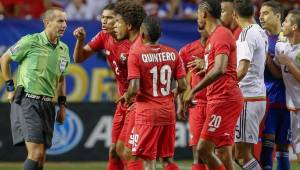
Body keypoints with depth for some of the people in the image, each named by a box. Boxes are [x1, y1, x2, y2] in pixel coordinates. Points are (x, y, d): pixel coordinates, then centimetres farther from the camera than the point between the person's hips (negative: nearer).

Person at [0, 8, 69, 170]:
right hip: (27, 101, -6)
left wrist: (62, 104, 17)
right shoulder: (30, 41, -8)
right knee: (36, 153, -17)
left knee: (41, 156, 6)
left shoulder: (64, 49, 11)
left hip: (47, 104, 6)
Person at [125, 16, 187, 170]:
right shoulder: (172, 53, 2)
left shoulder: (136, 53, -12)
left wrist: (127, 98, 3)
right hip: (168, 111, 5)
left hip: (147, 113, -5)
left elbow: (134, 89, -18)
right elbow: (182, 86, 1)